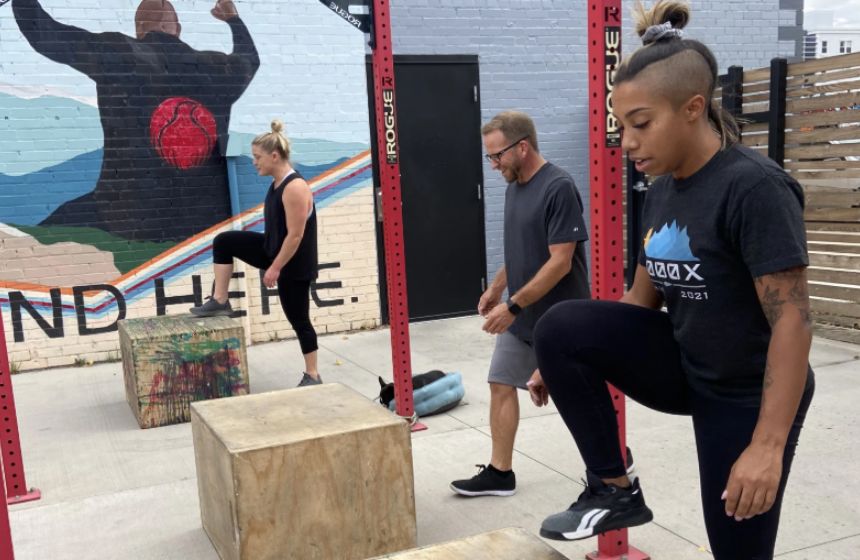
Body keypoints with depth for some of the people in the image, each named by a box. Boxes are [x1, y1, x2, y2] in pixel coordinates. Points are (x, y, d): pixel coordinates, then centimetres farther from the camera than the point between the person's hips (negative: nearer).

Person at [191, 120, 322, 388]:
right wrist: (270, 261, 20)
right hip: (275, 250, 9)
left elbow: (295, 235, -26)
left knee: (298, 319, 2)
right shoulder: (277, 183, 4)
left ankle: (312, 376, 17)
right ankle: (220, 302, 10)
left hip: (296, 263, -9)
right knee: (224, 241, 4)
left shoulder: (295, 187, -25)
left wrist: (275, 268, -21)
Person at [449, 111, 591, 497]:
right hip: (519, 316, 8)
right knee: (502, 385, 7)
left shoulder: (558, 188, -20)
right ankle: (499, 473, 17)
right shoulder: (514, 187, 7)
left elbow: (560, 262, -23)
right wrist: (497, 288, 13)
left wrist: (512, 305, -22)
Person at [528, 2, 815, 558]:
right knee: (561, 326, -15)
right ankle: (614, 489, -3)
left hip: (745, 396, -6)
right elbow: (644, 296, 9)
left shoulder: (753, 187, -23)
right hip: (682, 366, 6)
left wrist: (768, 446, -28)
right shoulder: (662, 191, 0)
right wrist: (566, 360, 7)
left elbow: (793, 322, -25)